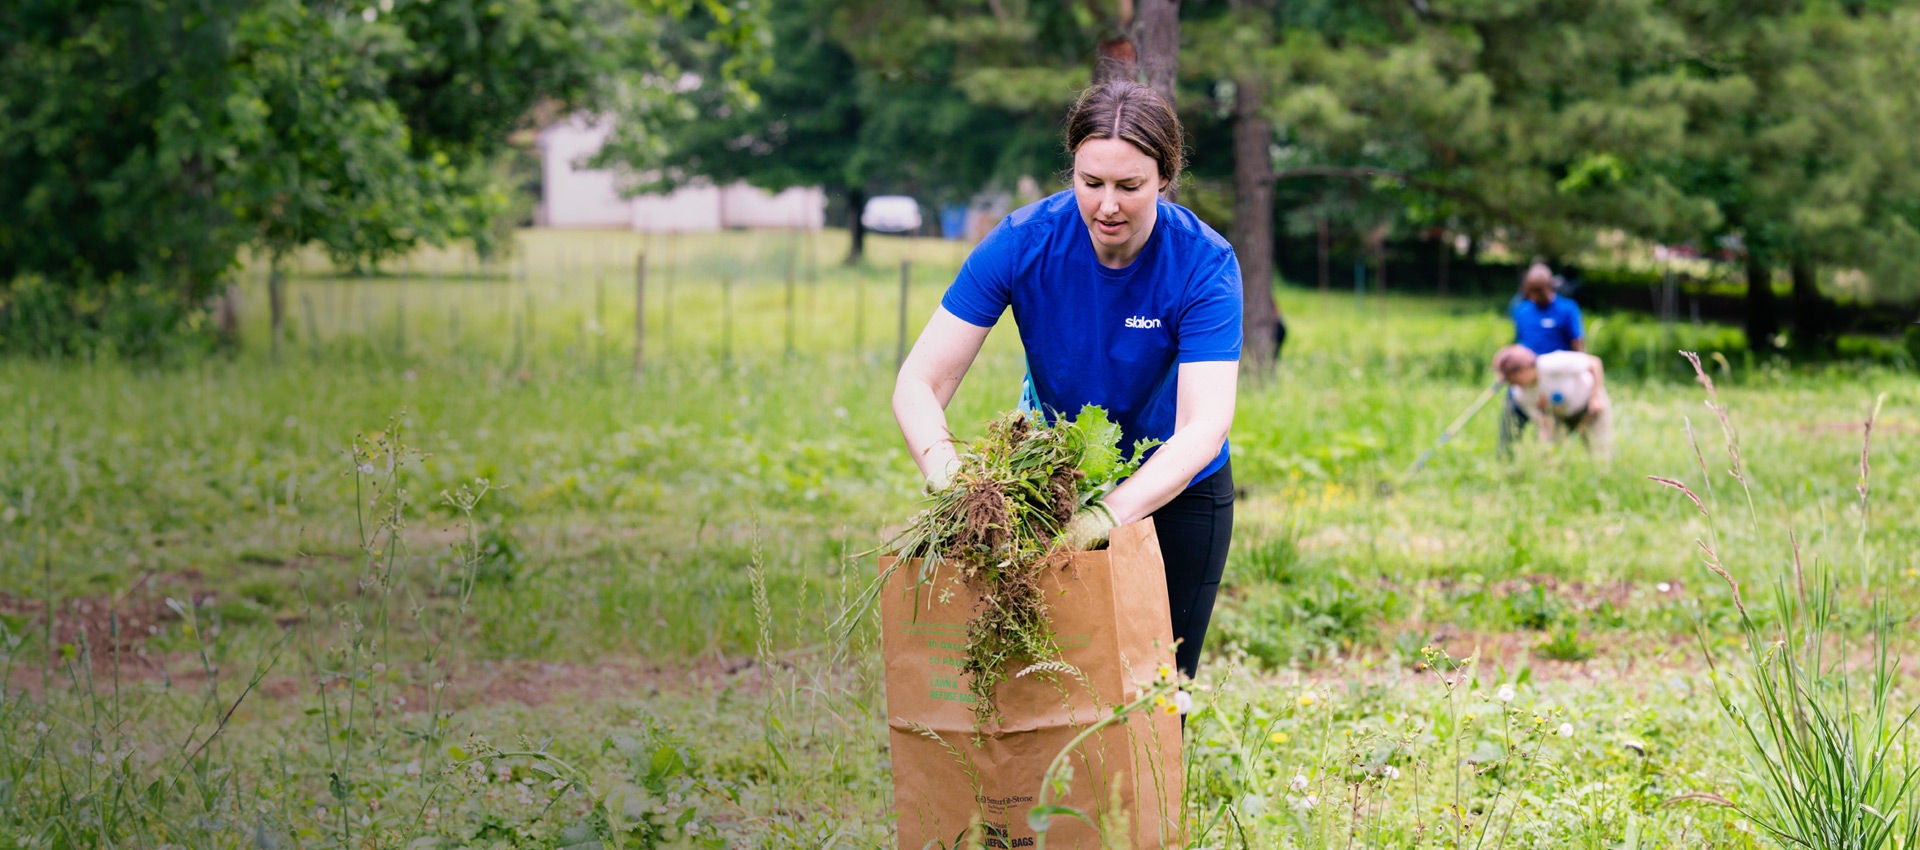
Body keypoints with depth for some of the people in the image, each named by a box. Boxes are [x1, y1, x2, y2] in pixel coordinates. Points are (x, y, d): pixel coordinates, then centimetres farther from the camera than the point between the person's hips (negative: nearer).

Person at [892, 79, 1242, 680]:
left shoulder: (1204, 265, -25)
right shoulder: (1023, 242, -22)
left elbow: (1202, 429, -34)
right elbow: (919, 386, -24)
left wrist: (1109, 514, -50)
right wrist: (951, 478, -44)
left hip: (1174, 491, -1)